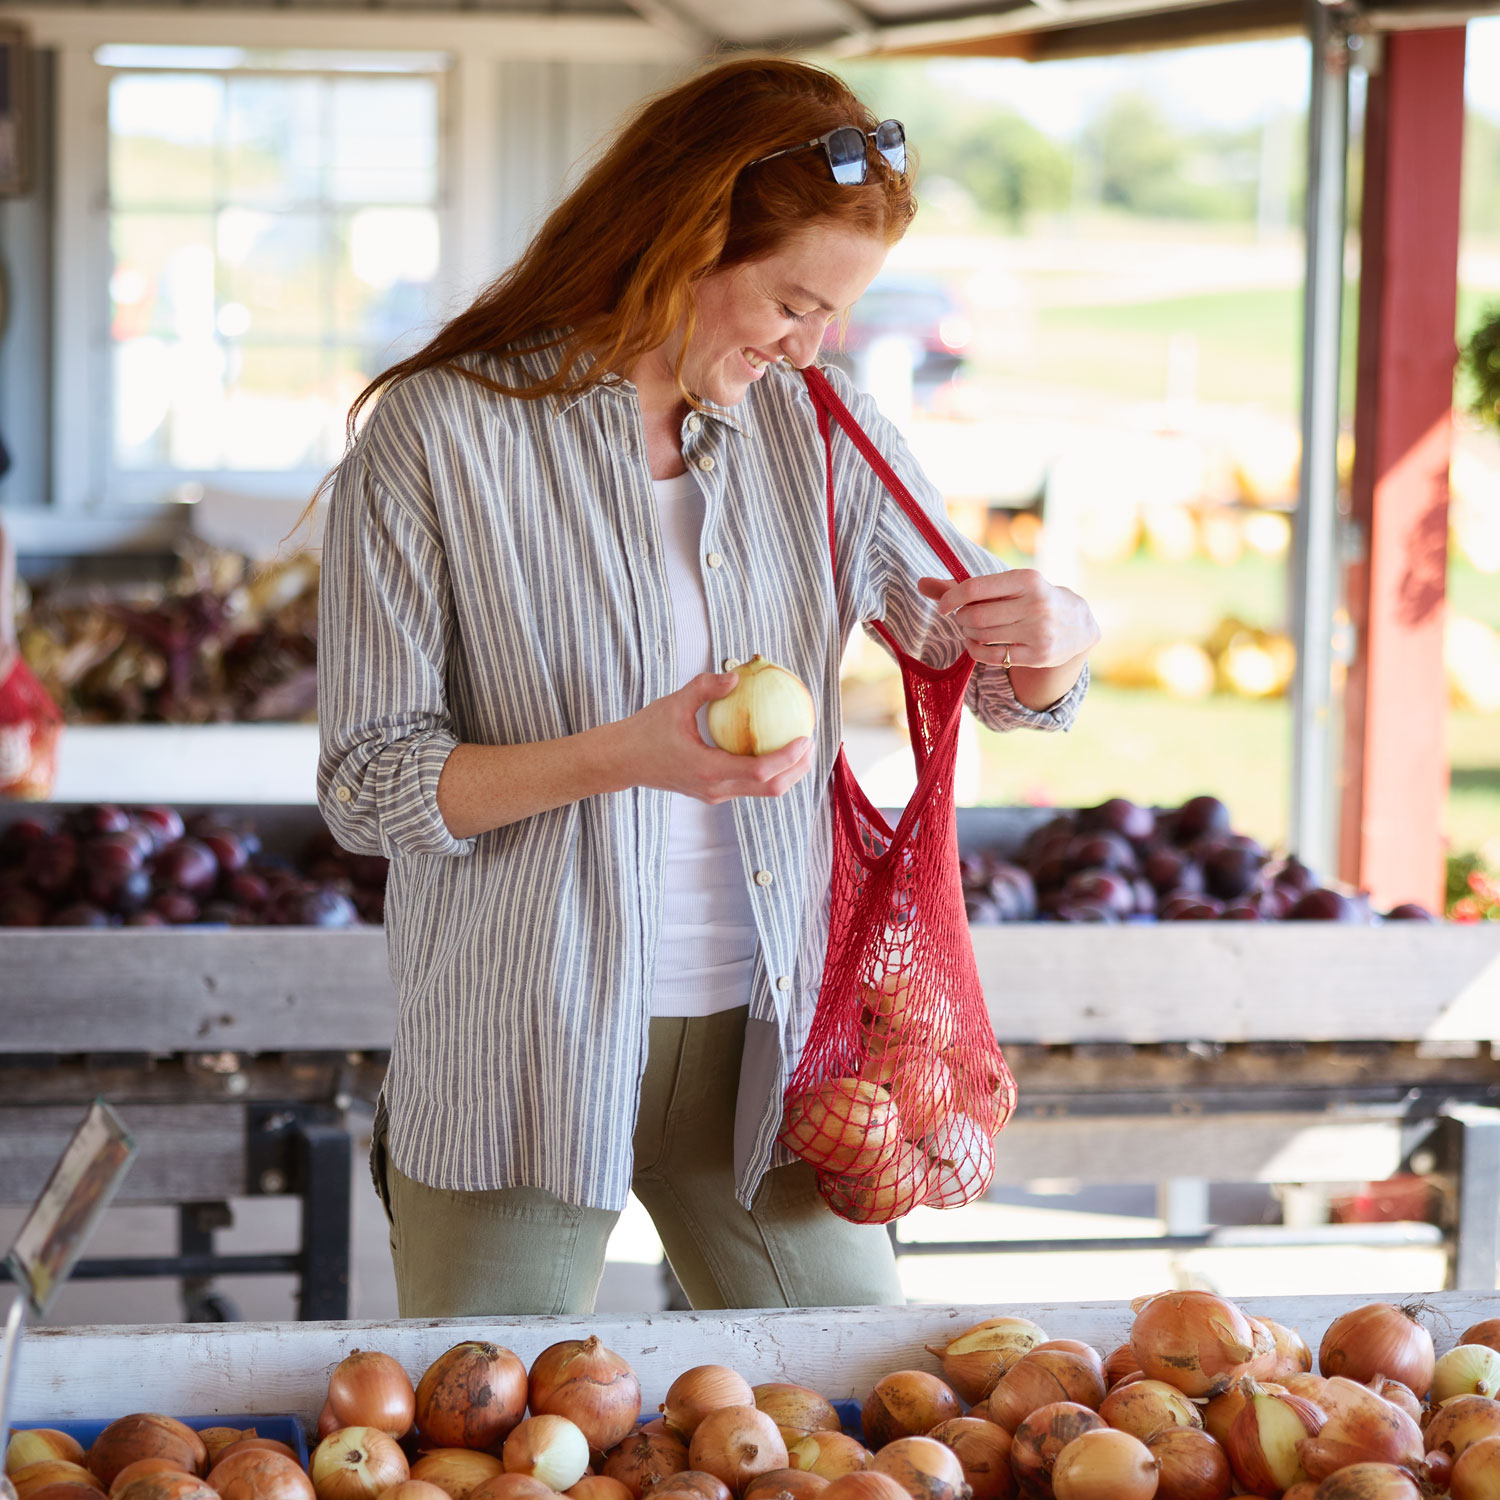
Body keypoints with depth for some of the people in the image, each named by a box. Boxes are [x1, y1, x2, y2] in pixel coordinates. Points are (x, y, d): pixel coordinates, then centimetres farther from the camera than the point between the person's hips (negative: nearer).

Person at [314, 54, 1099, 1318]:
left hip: (763, 1042, 4)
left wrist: (1059, 635, -14)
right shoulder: (436, 433, -10)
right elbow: (368, 784, -11)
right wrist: (624, 754, -26)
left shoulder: (819, 433, 4)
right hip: (522, 1057, -4)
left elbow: (1008, 687, 11)